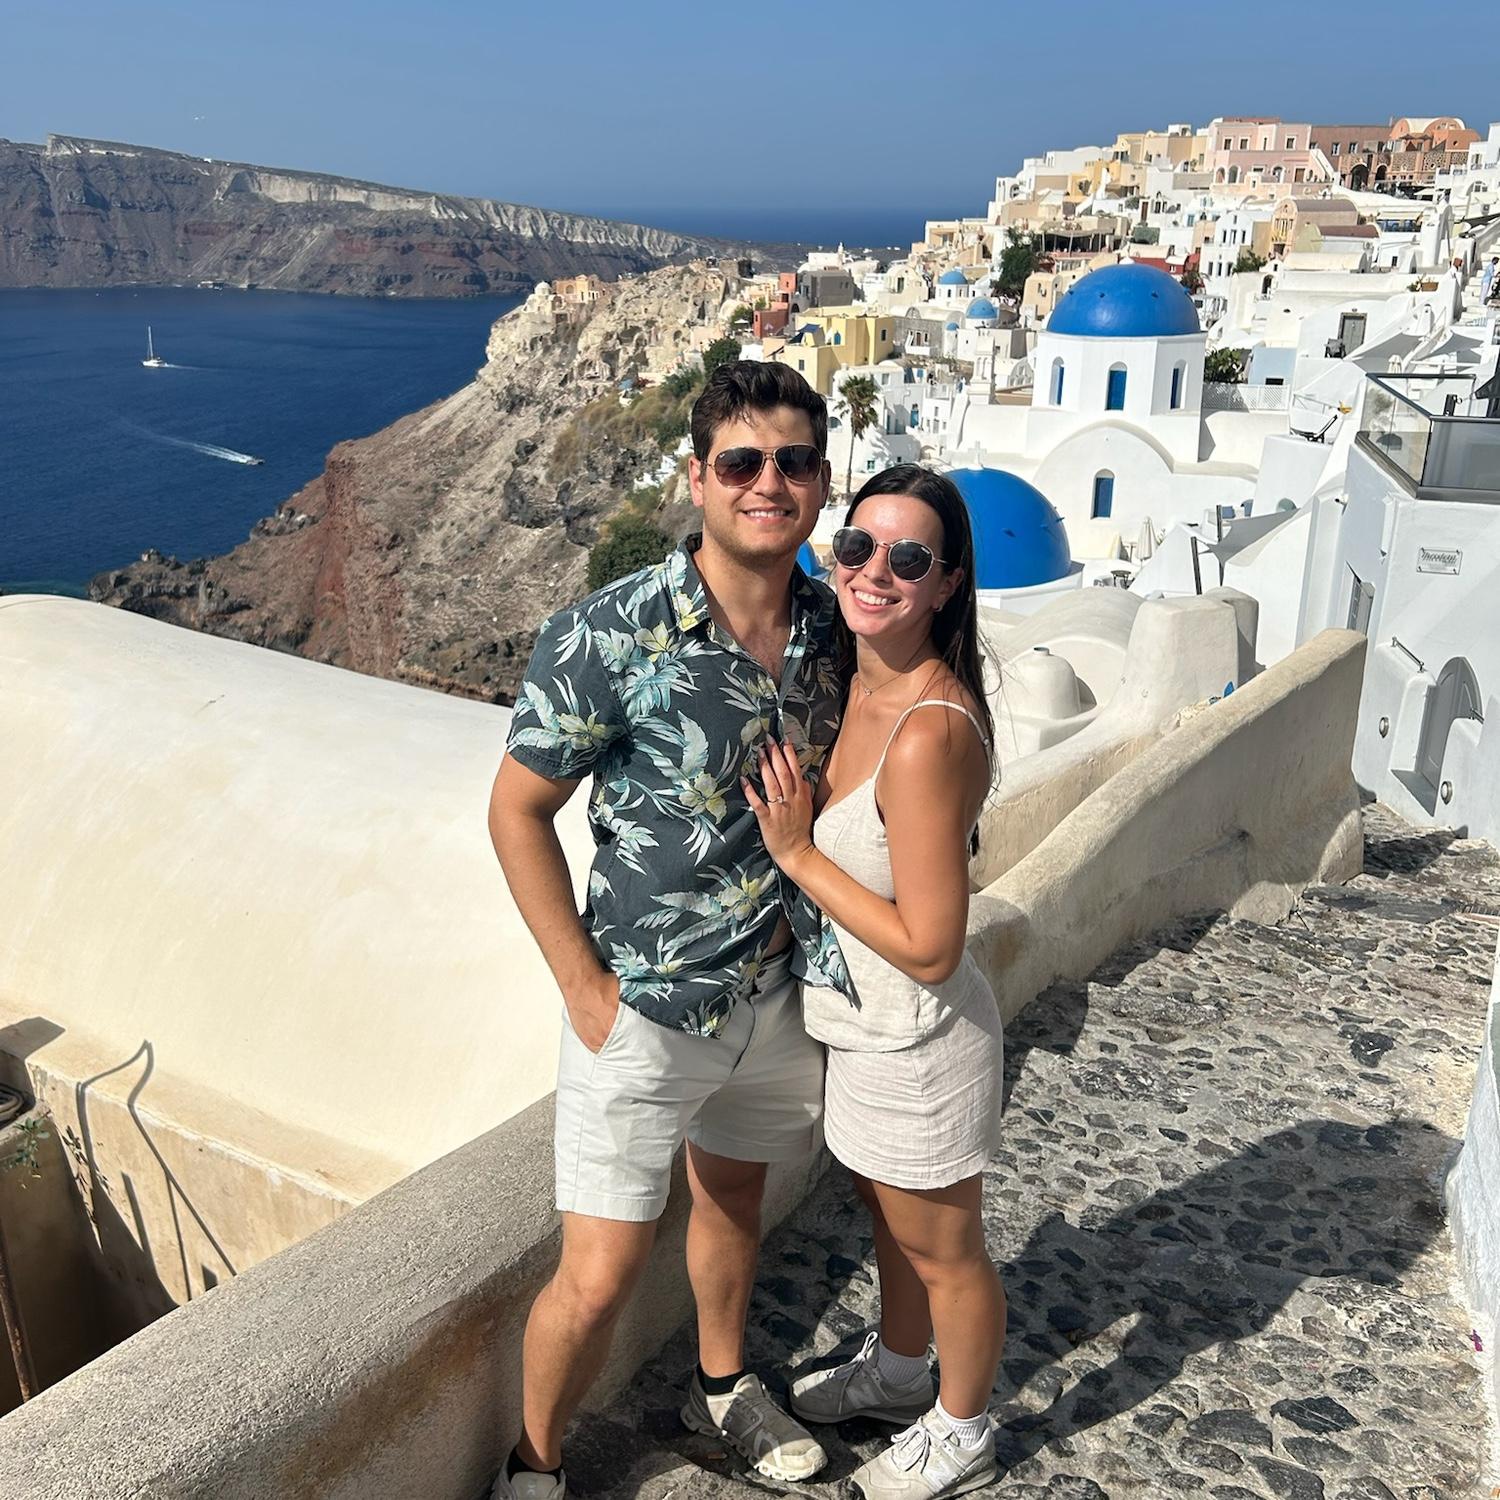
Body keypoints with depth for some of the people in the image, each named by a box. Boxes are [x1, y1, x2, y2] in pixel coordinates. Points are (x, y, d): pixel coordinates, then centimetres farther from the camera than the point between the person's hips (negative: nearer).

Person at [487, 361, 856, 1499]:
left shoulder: (830, 625, -5)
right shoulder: (610, 637, -21)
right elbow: (518, 810, -13)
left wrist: (827, 946, 5)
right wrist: (586, 988, -13)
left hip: (781, 990, 5)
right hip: (646, 1006, -5)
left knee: (735, 1193, 26)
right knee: (601, 1274, 2)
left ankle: (722, 1386, 53)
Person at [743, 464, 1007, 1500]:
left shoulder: (931, 730, -33)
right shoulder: (865, 684, -4)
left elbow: (929, 947, -29)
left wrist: (798, 853, -23)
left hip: (918, 1044, -9)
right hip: (870, 1025, 9)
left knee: (942, 1251, 18)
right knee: (890, 1216, 31)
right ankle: (896, 1372, 58)